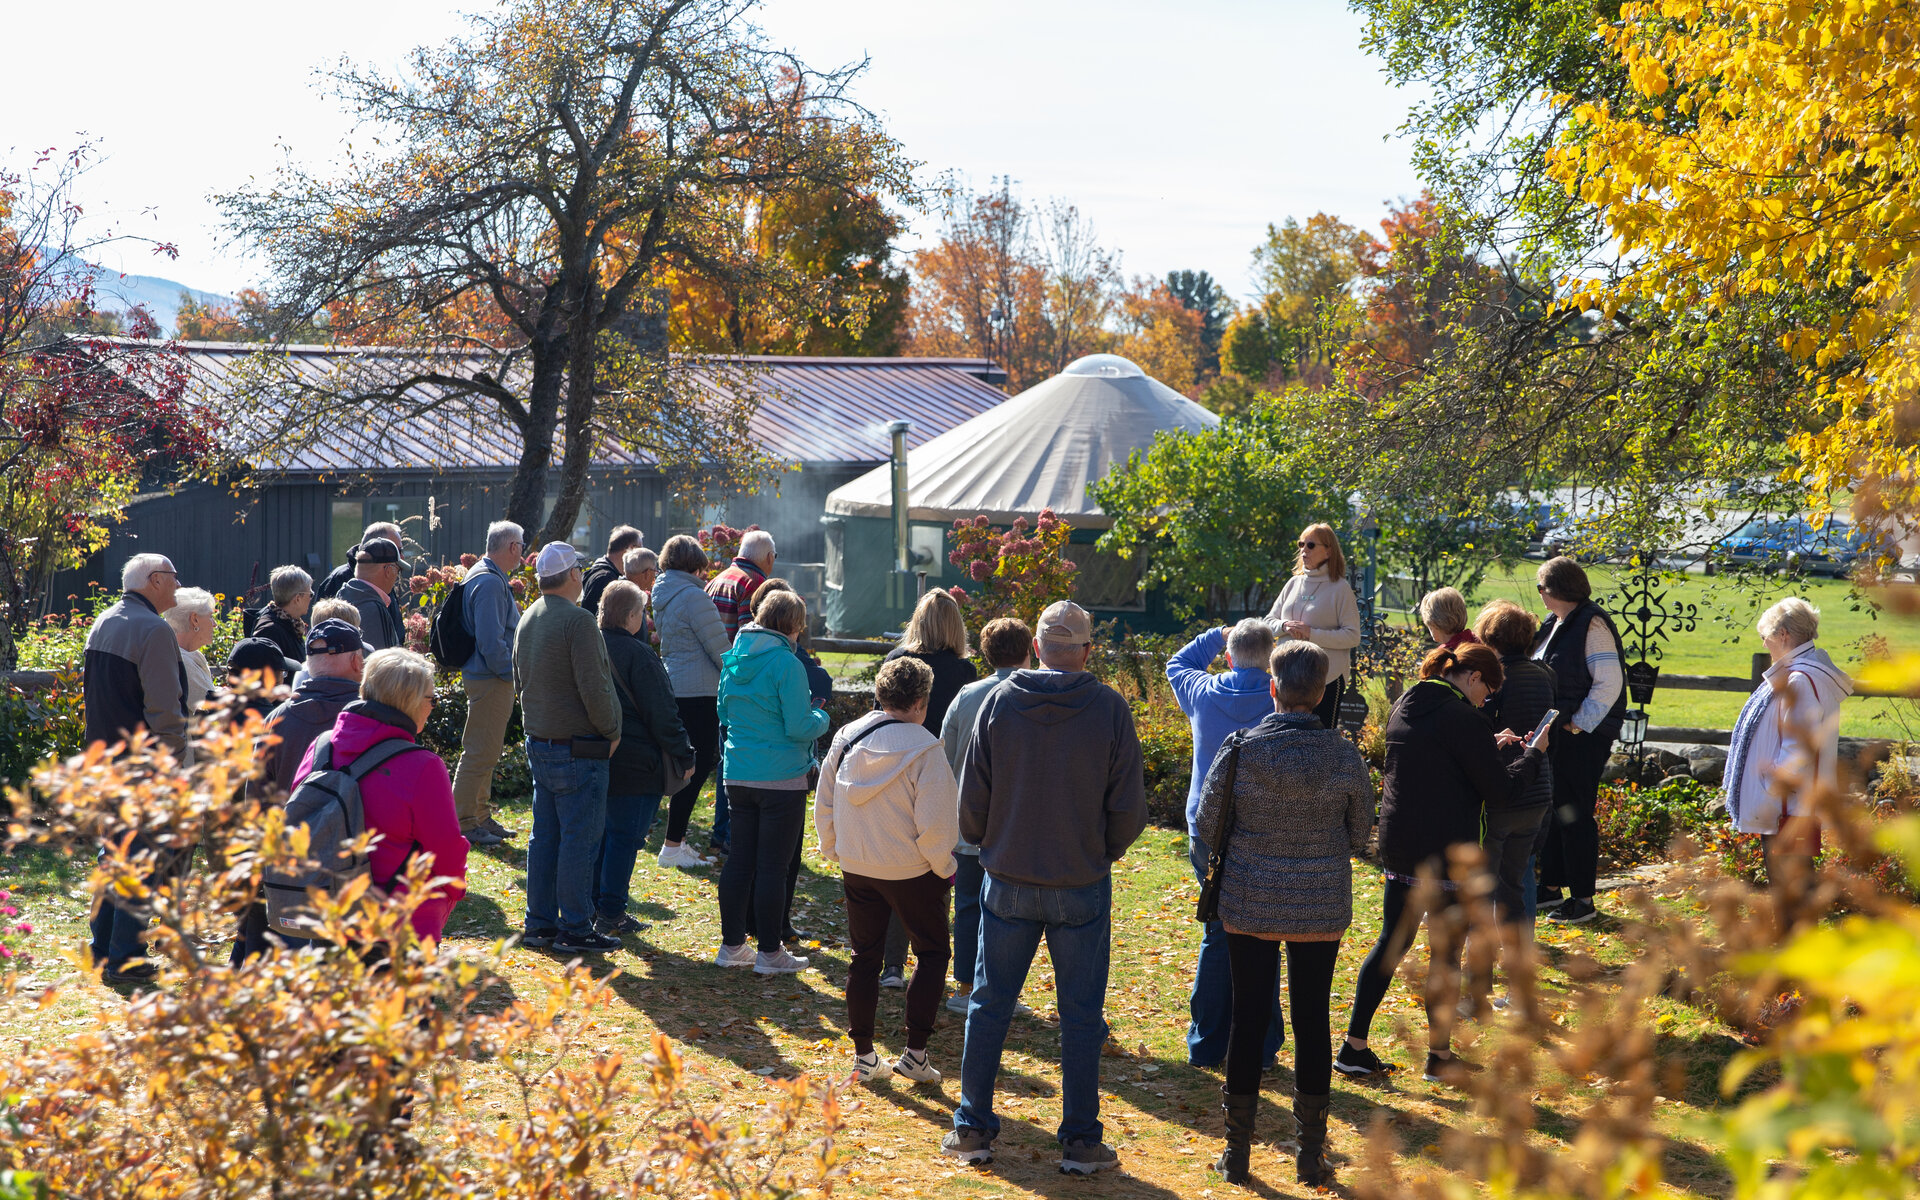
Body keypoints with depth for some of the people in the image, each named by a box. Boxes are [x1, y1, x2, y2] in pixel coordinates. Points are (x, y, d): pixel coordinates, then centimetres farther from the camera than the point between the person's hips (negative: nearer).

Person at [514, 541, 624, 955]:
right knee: (580, 839, -2)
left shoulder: (527, 619, 11)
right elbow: (593, 687, -20)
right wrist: (611, 730, -7)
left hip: (538, 743, 9)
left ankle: (539, 924, 19)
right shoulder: (577, 620, -18)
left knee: (545, 836, 14)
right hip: (578, 749, -9)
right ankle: (575, 930, 2)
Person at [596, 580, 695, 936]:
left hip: (595, 757, 7)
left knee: (601, 830, 17)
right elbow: (662, 714, -15)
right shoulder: (637, 654, -17)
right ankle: (611, 913, 3)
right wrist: (683, 757, -5)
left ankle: (593, 905, 23)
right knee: (625, 836, 0)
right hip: (633, 763, -7)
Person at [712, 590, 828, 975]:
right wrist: (822, 719, 3)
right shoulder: (786, 663, -15)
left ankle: (732, 945, 20)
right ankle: (770, 953, 7)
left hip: (739, 775, 7)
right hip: (781, 778, -7)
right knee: (773, 865, 0)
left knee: (740, 859, 13)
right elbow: (799, 727, -16)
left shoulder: (734, 659, 7)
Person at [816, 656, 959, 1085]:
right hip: (910, 870, -5)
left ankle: (863, 1056, 19)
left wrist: (834, 851, 19)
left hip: (856, 868, 5)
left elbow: (824, 805, 7)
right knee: (932, 953, 12)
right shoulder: (924, 749, -17)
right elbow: (934, 822, -18)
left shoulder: (846, 739, 0)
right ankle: (914, 1053, 7)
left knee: (865, 956, 15)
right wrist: (943, 867, -3)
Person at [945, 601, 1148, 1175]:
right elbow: (1129, 811, -5)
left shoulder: (1000, 702, -5)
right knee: (1080, 1015, 8)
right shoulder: (1109, 709, -8)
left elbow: (972, 799, 0)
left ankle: (972, 1128, 18)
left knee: (989, 1004, 12)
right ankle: (1081, 1140, 12)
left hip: (1008, 883, 1)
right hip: (1082, 886, -1)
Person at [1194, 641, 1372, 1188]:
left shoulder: (1239, 751, -12)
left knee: (1248, 1019, 9)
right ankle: (1312, 1155, 17)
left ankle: (1237, 1151, 17)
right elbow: (1359, 836, 2)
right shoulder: (1344, 757, -9)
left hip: (1249, 906, 0)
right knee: (1312, 1021, 10)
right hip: (1322, 909, 1)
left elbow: (1207, 827, -3)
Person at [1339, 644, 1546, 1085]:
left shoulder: (1404, 708, 9)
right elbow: (1499, 789, -11)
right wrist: (1533, 753, 4)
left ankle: (1354, 1046, 13)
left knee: (1392, 942, 14)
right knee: (1446, 952, 6)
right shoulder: (1462, 718, -16)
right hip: (1446, 855, -7)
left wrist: (1489, 748, 21)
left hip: (1398, 848, 7)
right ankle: (1440, 1056, 16)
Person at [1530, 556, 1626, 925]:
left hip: (1583, 738, -9)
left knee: (1573, 814, -4)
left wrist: (1578, 724, -17)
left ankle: (1583, 900, 5)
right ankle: (1551, 887, 26)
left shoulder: (1591, 624, -14)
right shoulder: (1554, 623, 13)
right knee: (1550, 809, 15)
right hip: (1555, 732, 9)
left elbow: (1609, 683, -19)